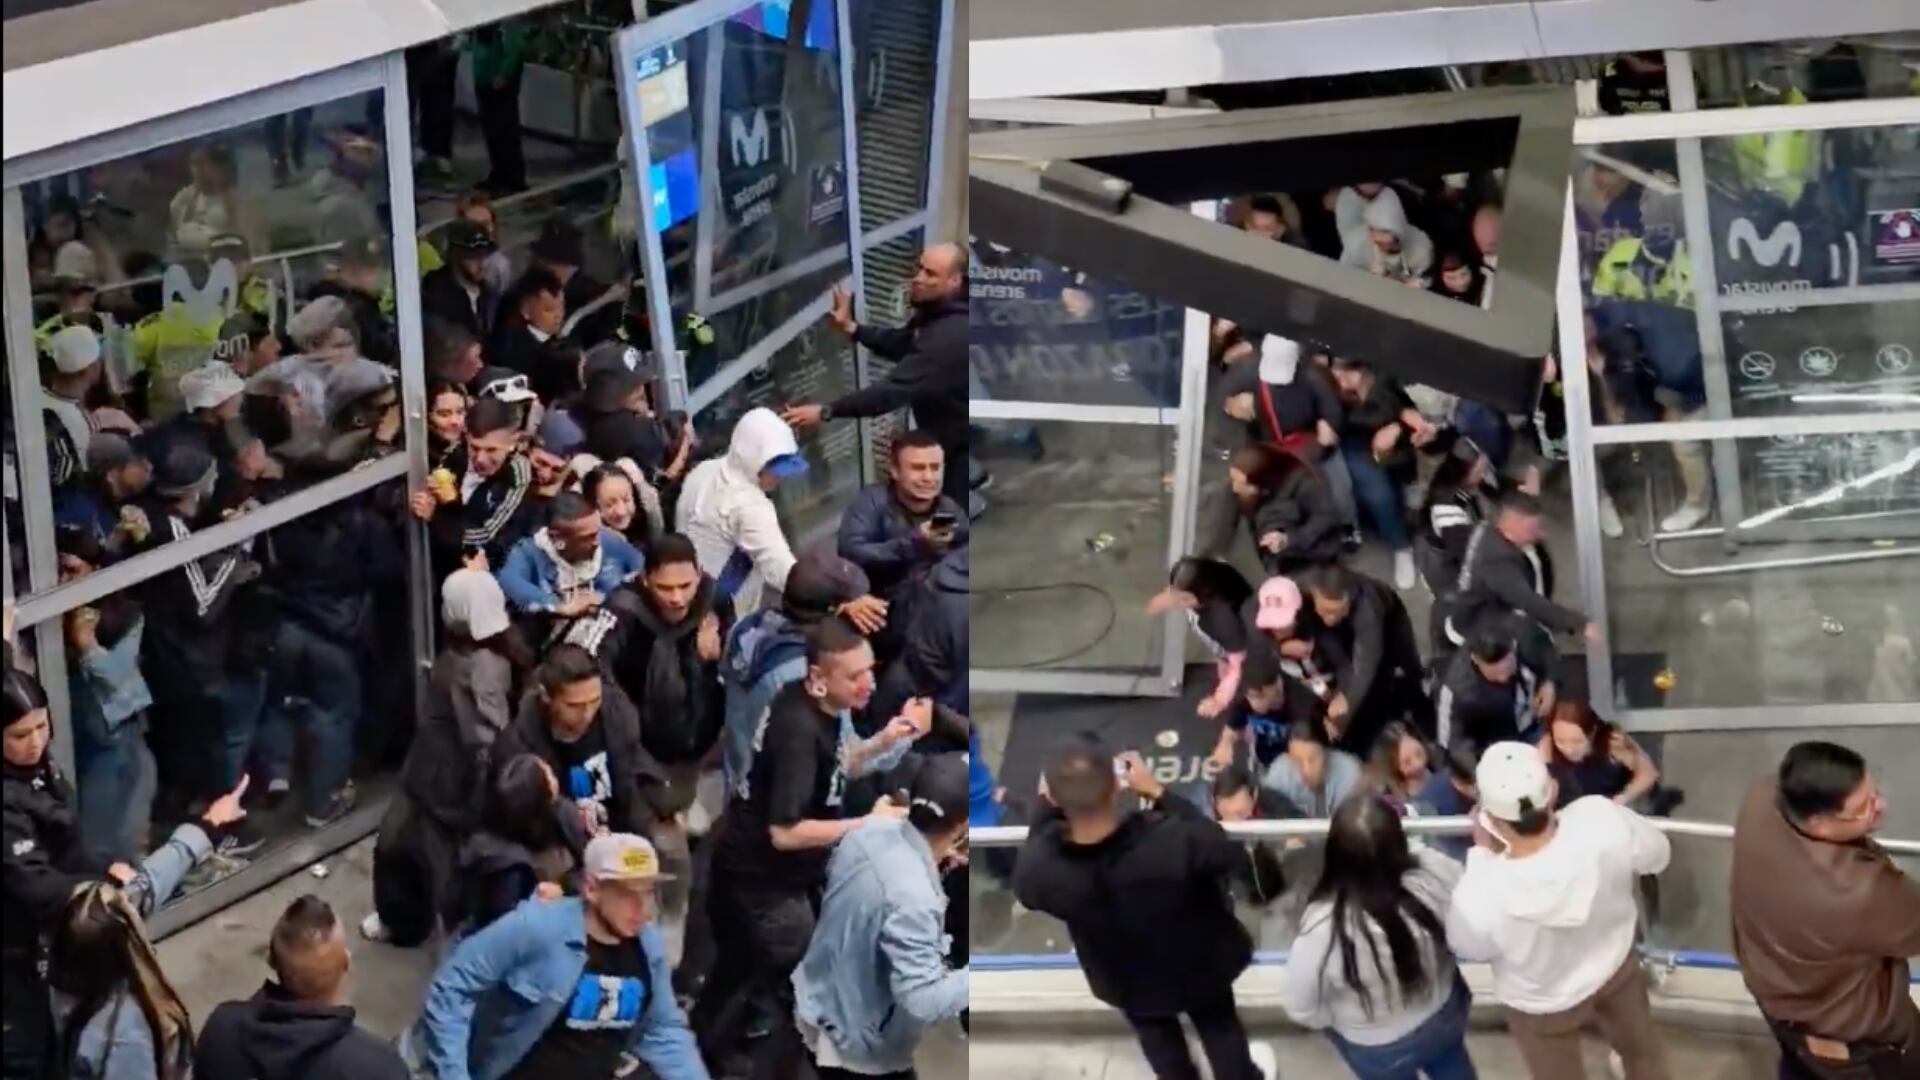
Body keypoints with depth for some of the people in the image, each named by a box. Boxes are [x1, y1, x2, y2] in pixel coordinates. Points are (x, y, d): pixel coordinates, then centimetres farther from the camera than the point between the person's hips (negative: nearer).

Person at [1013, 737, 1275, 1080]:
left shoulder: (1042, 865, -38)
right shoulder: (1174, 840, -44)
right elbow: (1229, 853, -21)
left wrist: (1045, 806, -7)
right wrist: (1160, 793, -20)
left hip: (1127, 980, 1)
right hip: (1197, 962, -1)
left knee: (1158, 1037, 35)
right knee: (1219, 1027, 33)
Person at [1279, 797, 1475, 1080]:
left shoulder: (1325, 927, -39)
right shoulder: (1433, 872, -34)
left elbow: (1301, 1007, -22)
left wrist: (1336, 1018, -1)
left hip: (1378, 1047, -2)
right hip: (1444, 1014, 2)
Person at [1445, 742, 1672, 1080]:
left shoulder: (1480, 897, -44)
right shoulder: (1604, 818, -39)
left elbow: (1468, 948, -17)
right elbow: (1658, 856, -14)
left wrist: (1481, 854, -14)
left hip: (1541, 1003, -2)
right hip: (1614, 964, 2)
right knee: (1641, 1048, 34)